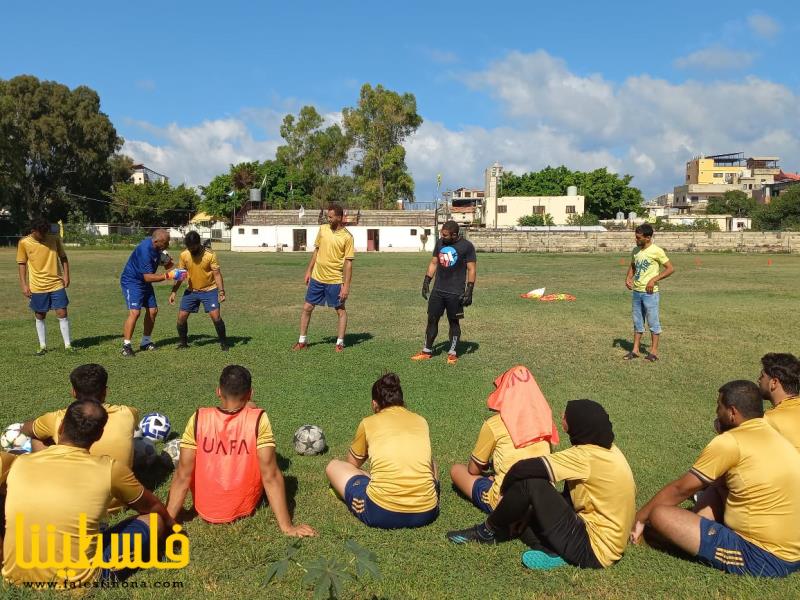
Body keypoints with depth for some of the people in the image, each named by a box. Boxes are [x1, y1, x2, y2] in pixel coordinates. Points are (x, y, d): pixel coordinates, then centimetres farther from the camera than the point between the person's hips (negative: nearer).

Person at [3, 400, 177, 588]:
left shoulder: (20, 463, -4)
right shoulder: (109, 469, -12)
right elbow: (152, 507, 8)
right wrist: (170, 522, 30)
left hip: (15, 579, 4)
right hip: (74, 584, -4)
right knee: (154, 520, 8)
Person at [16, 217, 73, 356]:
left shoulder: (55, 239, -2)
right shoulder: (24, 243, -4)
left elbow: (63, 258, 8)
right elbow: (22, 264, 2)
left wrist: (66, 275, -3)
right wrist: (24, 285, -3)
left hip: (57, 284, 0)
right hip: (37, 287, 0)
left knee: (62, 314, -2)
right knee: (39, 317, 9)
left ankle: (67, 345, 7)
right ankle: (43, 346, 21)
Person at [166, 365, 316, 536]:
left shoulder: (198, 419, -17)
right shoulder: (258, 420, -21)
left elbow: (182, 477, -15)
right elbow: (271, 476, -21)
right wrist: (287, 526, -15)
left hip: (204, 510, 1)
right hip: (245, 508, -1)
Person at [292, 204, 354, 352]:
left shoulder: (347, 237, -13)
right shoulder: (323, 229, 2)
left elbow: (348, 263, -13)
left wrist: (346, 286, -16)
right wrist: (309, 271, 11)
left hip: (335, 280, -5)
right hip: (317, 278, 5)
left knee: (341, 311, 5)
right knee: (306, 308, 7)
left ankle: (340, 342, 19)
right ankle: (302, 341, 20)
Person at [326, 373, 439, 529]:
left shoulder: (368, 423, 9)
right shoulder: (421, 421, 16)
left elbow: (352, 464, 26)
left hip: (381, 513, -4)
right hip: (426, 512, 4)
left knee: (333, 466, 20)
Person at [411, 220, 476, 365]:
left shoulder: (466, 246, -8)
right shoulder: (440, 243, 7)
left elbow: (471, 269, -8)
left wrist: (469, 290, -13)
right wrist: (426, 281, 10)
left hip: (455, 293, -5)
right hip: (437, 290, 5)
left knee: (454, 321, 5)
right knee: (432, 319, 7)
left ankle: (452, 353, 18)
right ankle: (427, 351, 18)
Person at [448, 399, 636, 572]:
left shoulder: (586, 456, -22)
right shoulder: (606, 449, 5)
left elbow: (523, 468, -25)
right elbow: (570, 496, 12)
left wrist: (505, 490, -4)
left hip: (593, 550, -9)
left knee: (529, 482, -16)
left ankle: (488, 532, 4)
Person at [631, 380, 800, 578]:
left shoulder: (729, 443, -16)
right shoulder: (772, 434, 8)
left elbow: (680, 489, -5)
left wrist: (639, 518, 5)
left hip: (764, 558, -9)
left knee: (660, 514, -14)